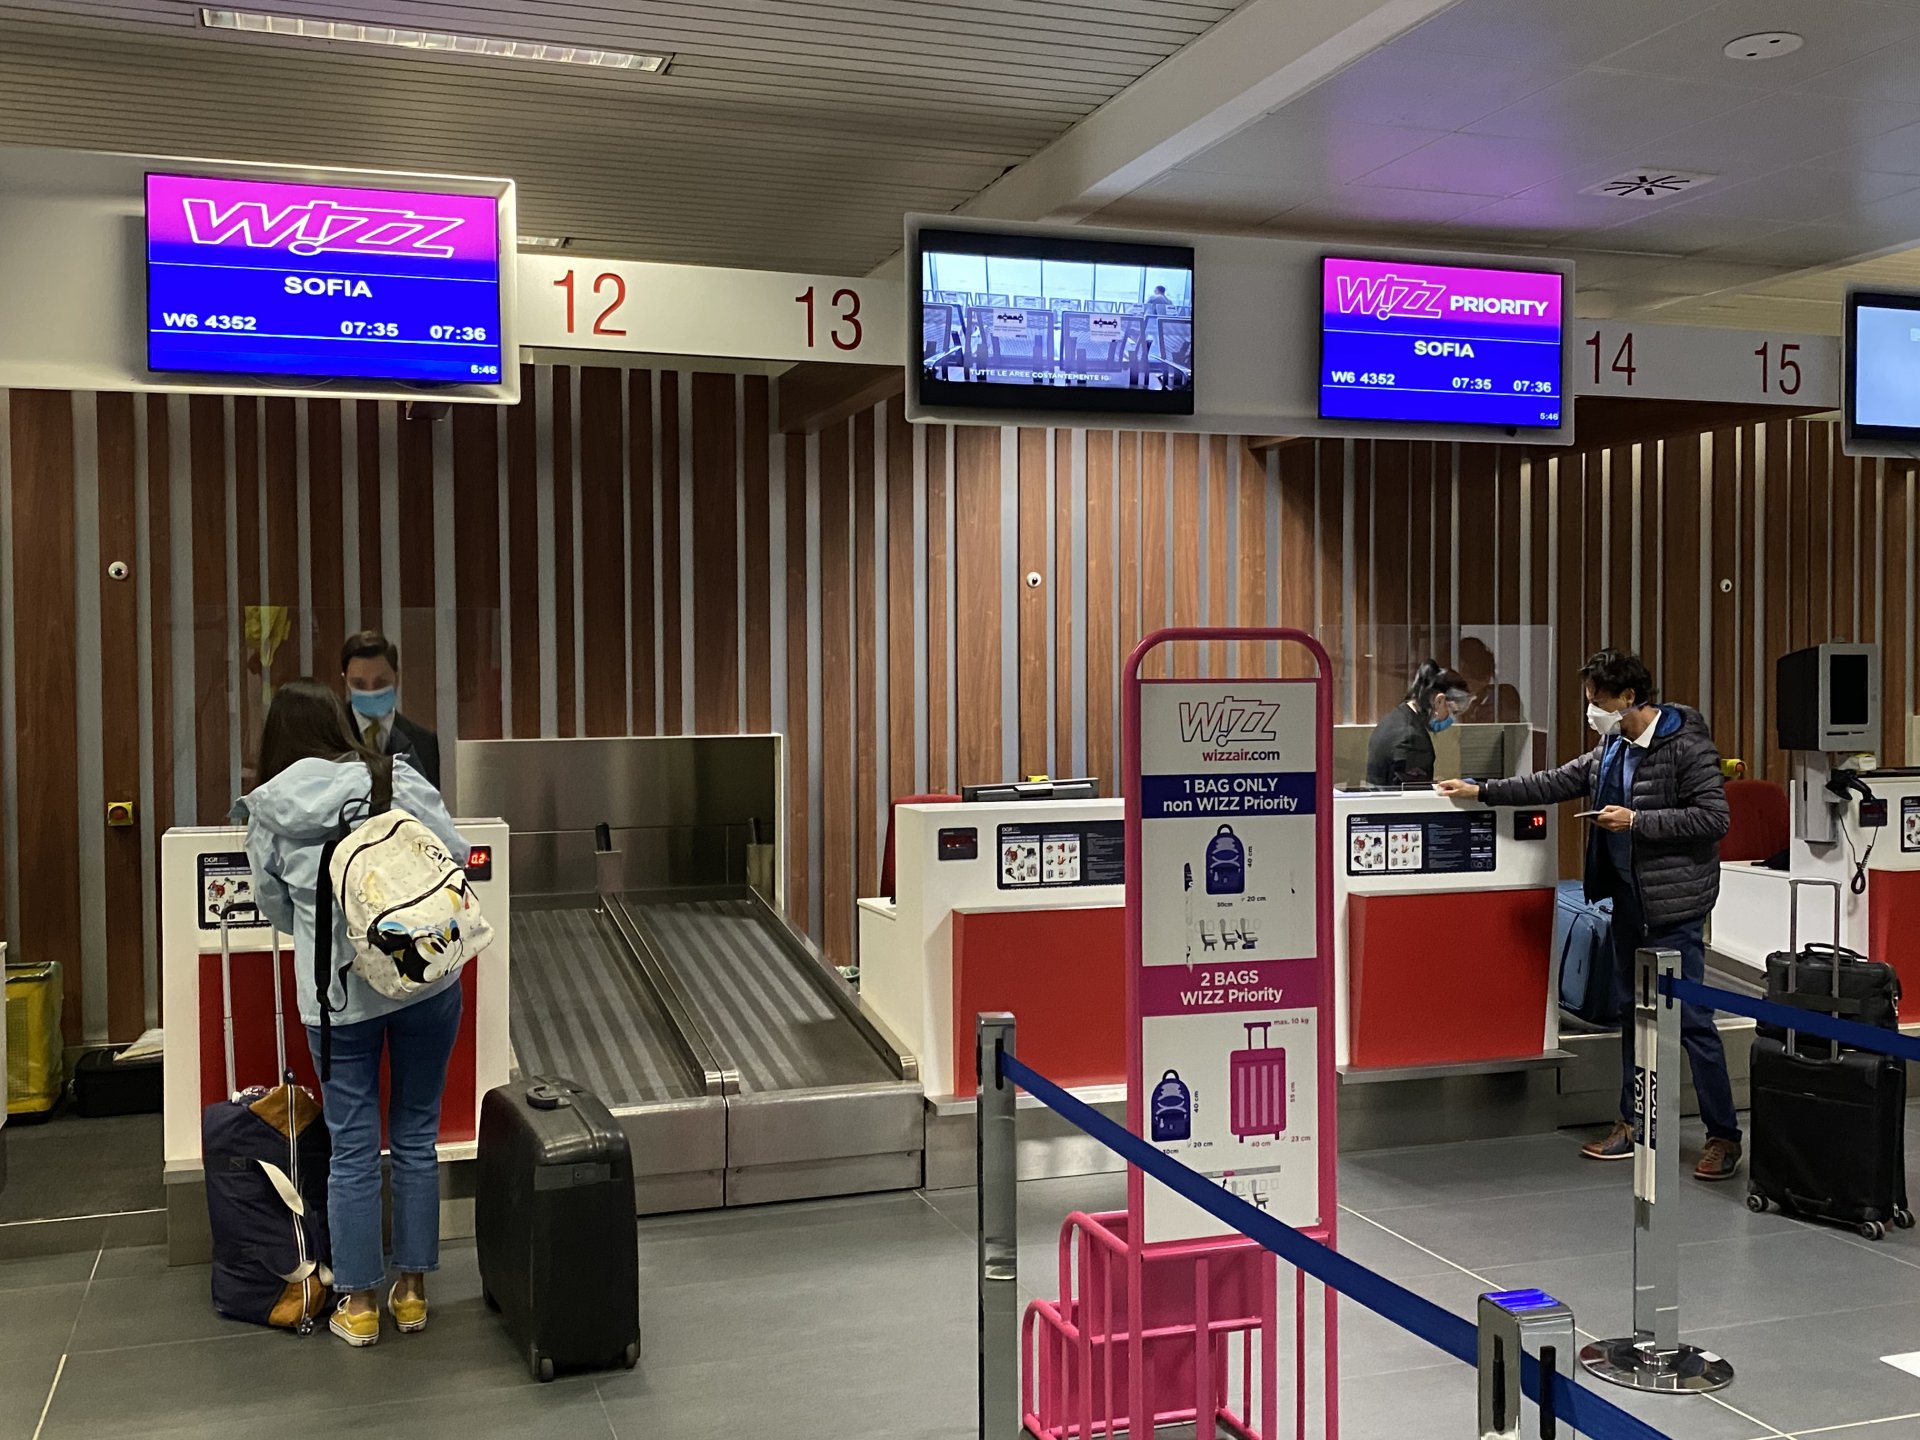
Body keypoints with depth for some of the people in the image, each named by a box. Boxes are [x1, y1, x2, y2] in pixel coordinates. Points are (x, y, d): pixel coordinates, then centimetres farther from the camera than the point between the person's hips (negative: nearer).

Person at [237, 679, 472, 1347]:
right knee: (416, 1137, 13)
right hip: (427, 979, 0)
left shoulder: (268, 812, 1)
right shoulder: (396, 779, -4)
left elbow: (275, 908, 10)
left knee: (352, 1147, 10)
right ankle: (412, 1289, 24)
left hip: (337, 993, 0)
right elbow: (458, 856, -1)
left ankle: (359, 1302, 21)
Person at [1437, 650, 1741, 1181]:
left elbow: (1714, 817, -18)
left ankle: (1724, 1136, 5)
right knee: (1632, 1011, 15)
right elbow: (1555, 783, 15)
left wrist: (1637, 821, -19)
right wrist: (1481, 791, 11)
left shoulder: (1686, 746, -13)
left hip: (1673, 905, -9)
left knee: (1690, 1018, -5)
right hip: (1628, 898, 9)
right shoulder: (1611, 749, 12)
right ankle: (1633, 1123, 25)